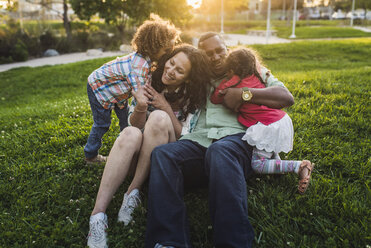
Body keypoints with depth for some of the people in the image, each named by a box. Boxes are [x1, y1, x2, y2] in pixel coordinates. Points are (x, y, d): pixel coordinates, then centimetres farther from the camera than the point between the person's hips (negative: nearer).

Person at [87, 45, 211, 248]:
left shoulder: (194, 97, -6)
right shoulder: (150, 80, -1)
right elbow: (135, 124, 1)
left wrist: (166, 108, -20)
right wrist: (140, 107, -21)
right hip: (141, 152, 2)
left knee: (159, 118, -31)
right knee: (131, 134, -34)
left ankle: (133, 192, -24)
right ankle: (98, 214, -39)